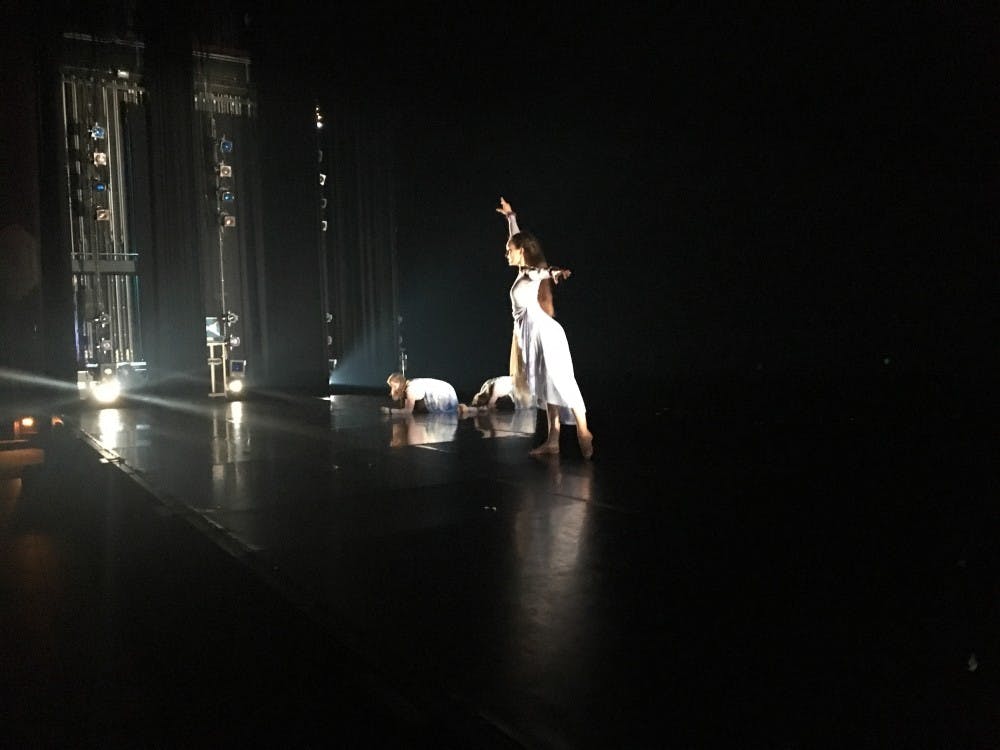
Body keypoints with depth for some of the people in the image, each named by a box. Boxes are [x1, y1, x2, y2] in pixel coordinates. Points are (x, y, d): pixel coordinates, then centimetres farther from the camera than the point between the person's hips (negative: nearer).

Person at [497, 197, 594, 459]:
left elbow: (546, 272, -27)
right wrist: (510, 216, 41)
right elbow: (517, 239, 30)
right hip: (531, 334, 9)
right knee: (547, 387, 5)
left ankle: (584, 433, -8)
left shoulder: (532, 274, -5)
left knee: (559, 383, -10)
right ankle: (552, 441, 5)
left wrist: (555, 273, -50)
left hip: (542, 331, -9)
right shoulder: (524, 272, 16)